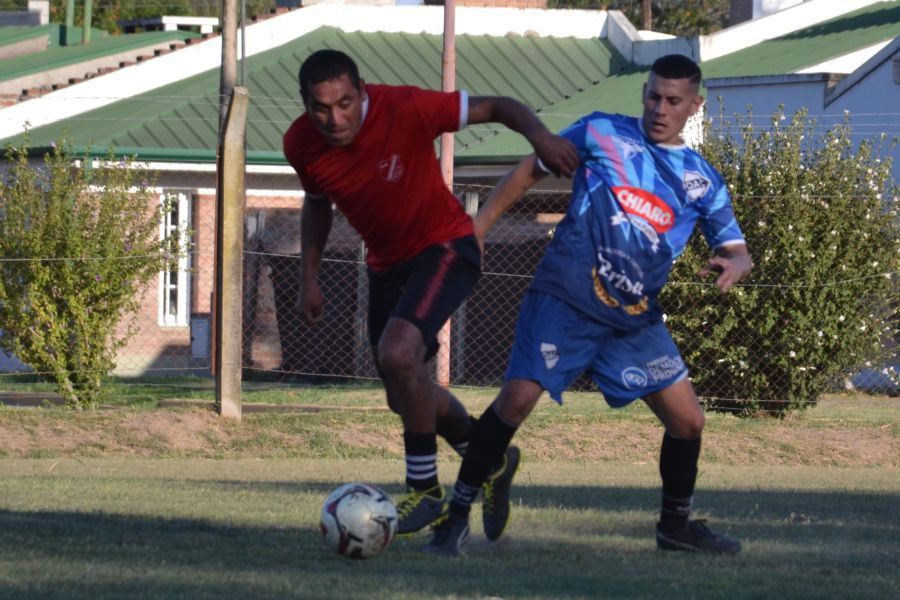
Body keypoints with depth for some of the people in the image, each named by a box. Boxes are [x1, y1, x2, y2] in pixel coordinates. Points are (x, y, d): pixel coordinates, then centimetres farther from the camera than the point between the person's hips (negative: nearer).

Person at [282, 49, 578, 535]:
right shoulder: (301, 145, -12)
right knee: (405, 397, 14)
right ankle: (491, 461, 43)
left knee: (397, 353, -29)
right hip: (386, 265, 7)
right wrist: (308, 278, 7)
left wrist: (539, 135, -37)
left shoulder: (405, 109, -27)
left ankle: (425, 491, -15)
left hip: (443, 247, -6)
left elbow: (494, 107, -19)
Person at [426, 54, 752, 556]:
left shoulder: (703, 180, 10)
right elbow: (531, 171, 10)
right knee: (517, 398, -19)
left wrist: (733, 266, -17)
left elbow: (737, 250, 9)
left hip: (636, 317, 4)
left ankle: (677, 524, 26)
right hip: (566, 297, -4)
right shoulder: (601, 133, 2)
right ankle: (457, 517, -10)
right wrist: (477, 228, 5)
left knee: (688, 420, 3)